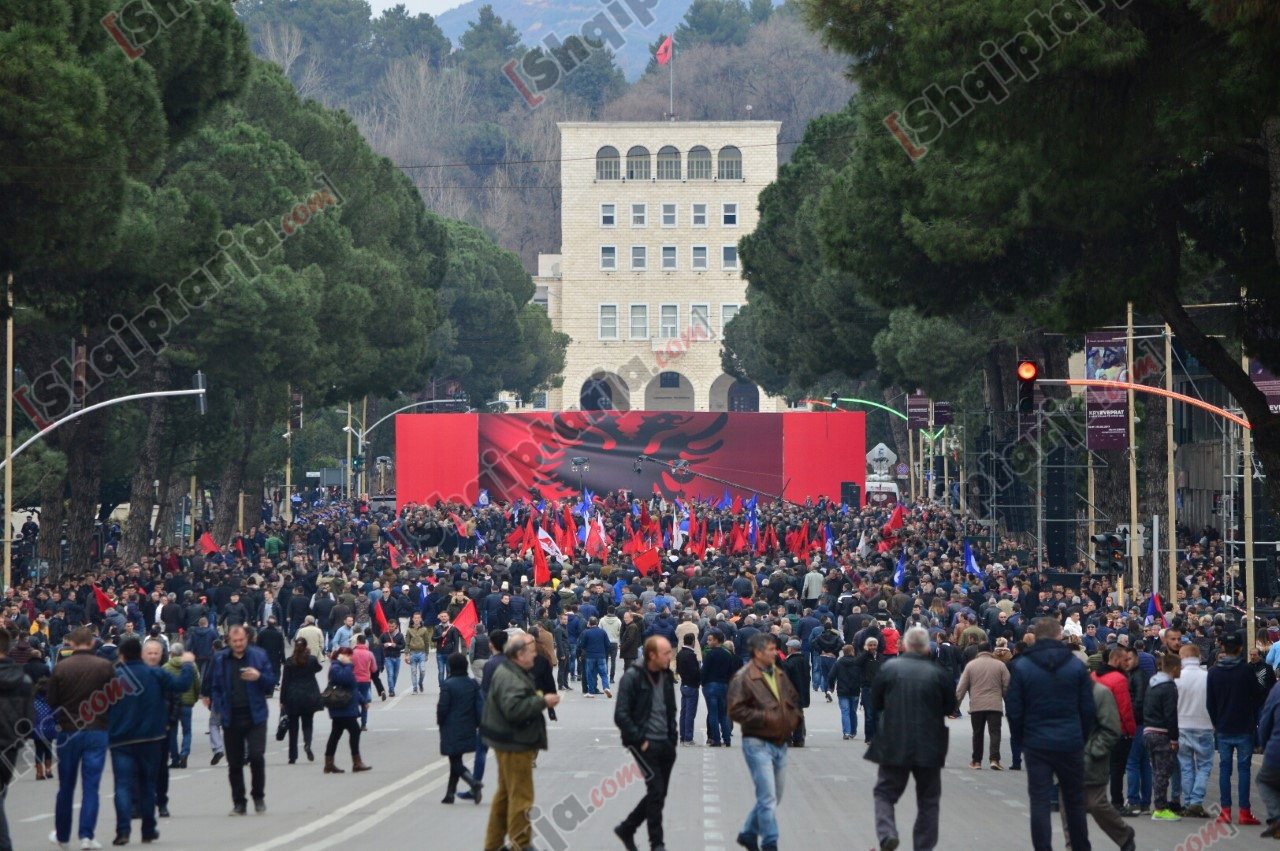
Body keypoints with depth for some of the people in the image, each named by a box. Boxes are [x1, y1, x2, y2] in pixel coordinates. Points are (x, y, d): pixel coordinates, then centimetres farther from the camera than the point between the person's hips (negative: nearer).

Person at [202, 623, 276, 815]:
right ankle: (239, 803, 14)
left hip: (255, 716, -2)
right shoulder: (220, 659, 4)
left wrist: (259, 677, -16)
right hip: (231, 718, 2)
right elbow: (213, 686, 9)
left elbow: (271, 683, 5)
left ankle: (258, 796, 7)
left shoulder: (259, 656, 2)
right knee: (234, 763, 5)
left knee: (256, 756, -13)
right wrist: (217, 706, -6)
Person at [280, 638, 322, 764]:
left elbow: (285, 682, -4)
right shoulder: (312, 660, -3)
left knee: (293, 726, 7)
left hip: (292, 698, 0)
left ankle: (293, 756, 8)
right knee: (307, 723, 10)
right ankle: (307, 744, -20)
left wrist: (282, 700, 1)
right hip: (309, 697, 0)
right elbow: (318, 668, 20)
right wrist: (310, 653, 17)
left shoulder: (289, 662, -5)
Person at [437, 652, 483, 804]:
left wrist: (440, 722, 6)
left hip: (451, 731, -6)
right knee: (456, 762, 17)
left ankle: (474, 783, -25)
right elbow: (480, 705, 2)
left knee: (456, 763, -4)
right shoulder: (473, 684, 2)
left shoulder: (448, 685, -14)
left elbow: (442, 707, -12)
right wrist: (478, 724, 10)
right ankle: (450, 793, 22)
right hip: (468, 729, 6)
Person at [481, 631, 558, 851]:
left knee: (505, 794, 19)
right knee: (521, 796, -6)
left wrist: (539, 699, 10)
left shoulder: (513, 673, 14)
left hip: (511, 744, 12)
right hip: (514, 745, -12)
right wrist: (542, 702, -25)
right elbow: (513, 708, -32)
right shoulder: (509, 677, -21)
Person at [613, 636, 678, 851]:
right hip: (645, 743, -7)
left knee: (658, 794, 10)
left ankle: (626, 829, 28)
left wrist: (672, 738, 11)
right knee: (656, 791, -10)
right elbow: (621, 715, -13)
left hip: (666, 744, 7)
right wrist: (639, 740, -14)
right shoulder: (632, 677, -11)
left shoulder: (667, 676, 9)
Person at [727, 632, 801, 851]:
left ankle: (748, 833, 29)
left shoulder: (780, 675, 13)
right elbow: (736, 710, -17)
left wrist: (793, 719, 7)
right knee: (768, 798, -11)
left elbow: (794, 700, 26)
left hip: (779, 743, 8)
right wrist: (765, 718, -20)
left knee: (773, 798, 14)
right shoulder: (743, 678, -11)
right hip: (757, 744, -8)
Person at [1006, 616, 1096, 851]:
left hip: (1036, 744, -1)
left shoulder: (1021, 666, -4)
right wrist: (1082, 739, 11)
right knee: (1074, 801, 13)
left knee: (1039, 801, 0)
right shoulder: (1077, 666, -1)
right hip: (1071, 744, 1)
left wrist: (1021, 739, 9)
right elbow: (1087, 708, 0)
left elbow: (1013, 709, -4)